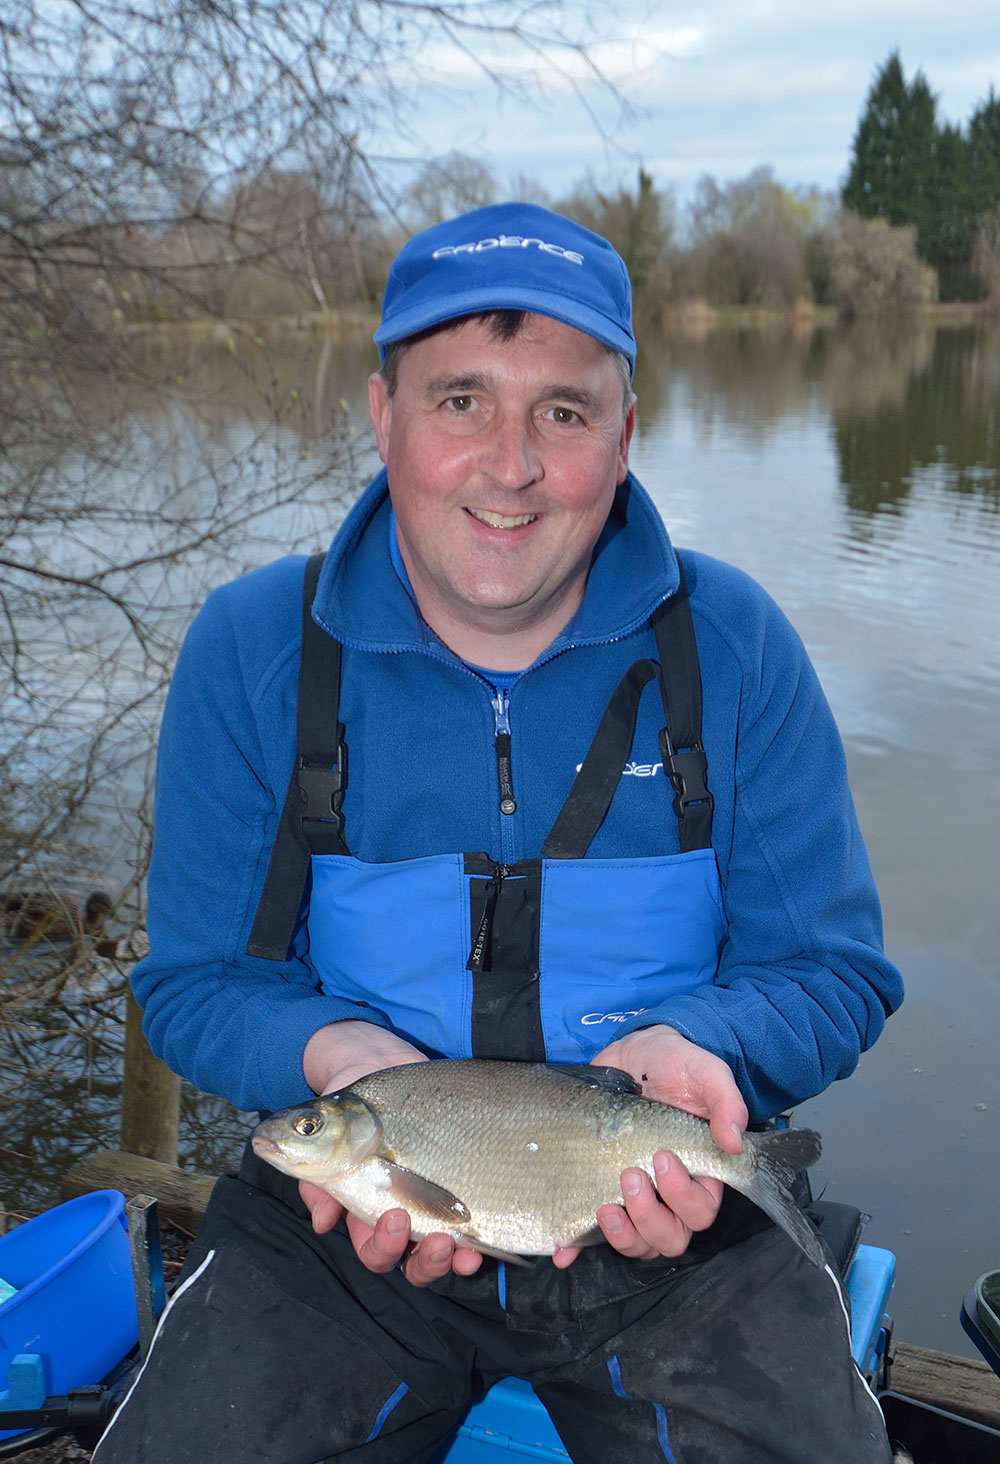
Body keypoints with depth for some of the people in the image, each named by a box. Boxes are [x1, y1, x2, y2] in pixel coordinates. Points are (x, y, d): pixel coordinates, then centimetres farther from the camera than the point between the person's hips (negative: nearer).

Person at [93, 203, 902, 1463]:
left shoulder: (733, 647, -6)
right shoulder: (252, 650, -5)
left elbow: (831, 971, -1)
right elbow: (197, 979, 0)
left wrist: (683, 1047, -23)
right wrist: (342, 1057, -23)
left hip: (675, 1216, 1)